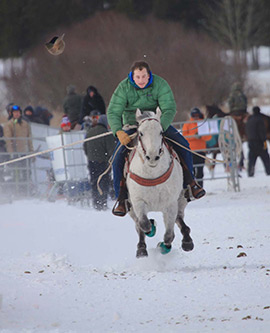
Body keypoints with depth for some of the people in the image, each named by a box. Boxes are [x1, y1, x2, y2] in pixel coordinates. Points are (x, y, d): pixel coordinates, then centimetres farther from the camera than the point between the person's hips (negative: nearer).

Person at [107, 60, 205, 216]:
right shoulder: (124, 88, -15)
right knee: (119, 156, -21)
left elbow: (170, 109, -22)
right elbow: (113, 112, -16)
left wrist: (160, 127, -40)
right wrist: (119, 132, -35)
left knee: (183, 145, -16)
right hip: (132, 125, -1)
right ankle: (121, 196, -10)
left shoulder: (160, 85, -15)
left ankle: (190, 182, 3)